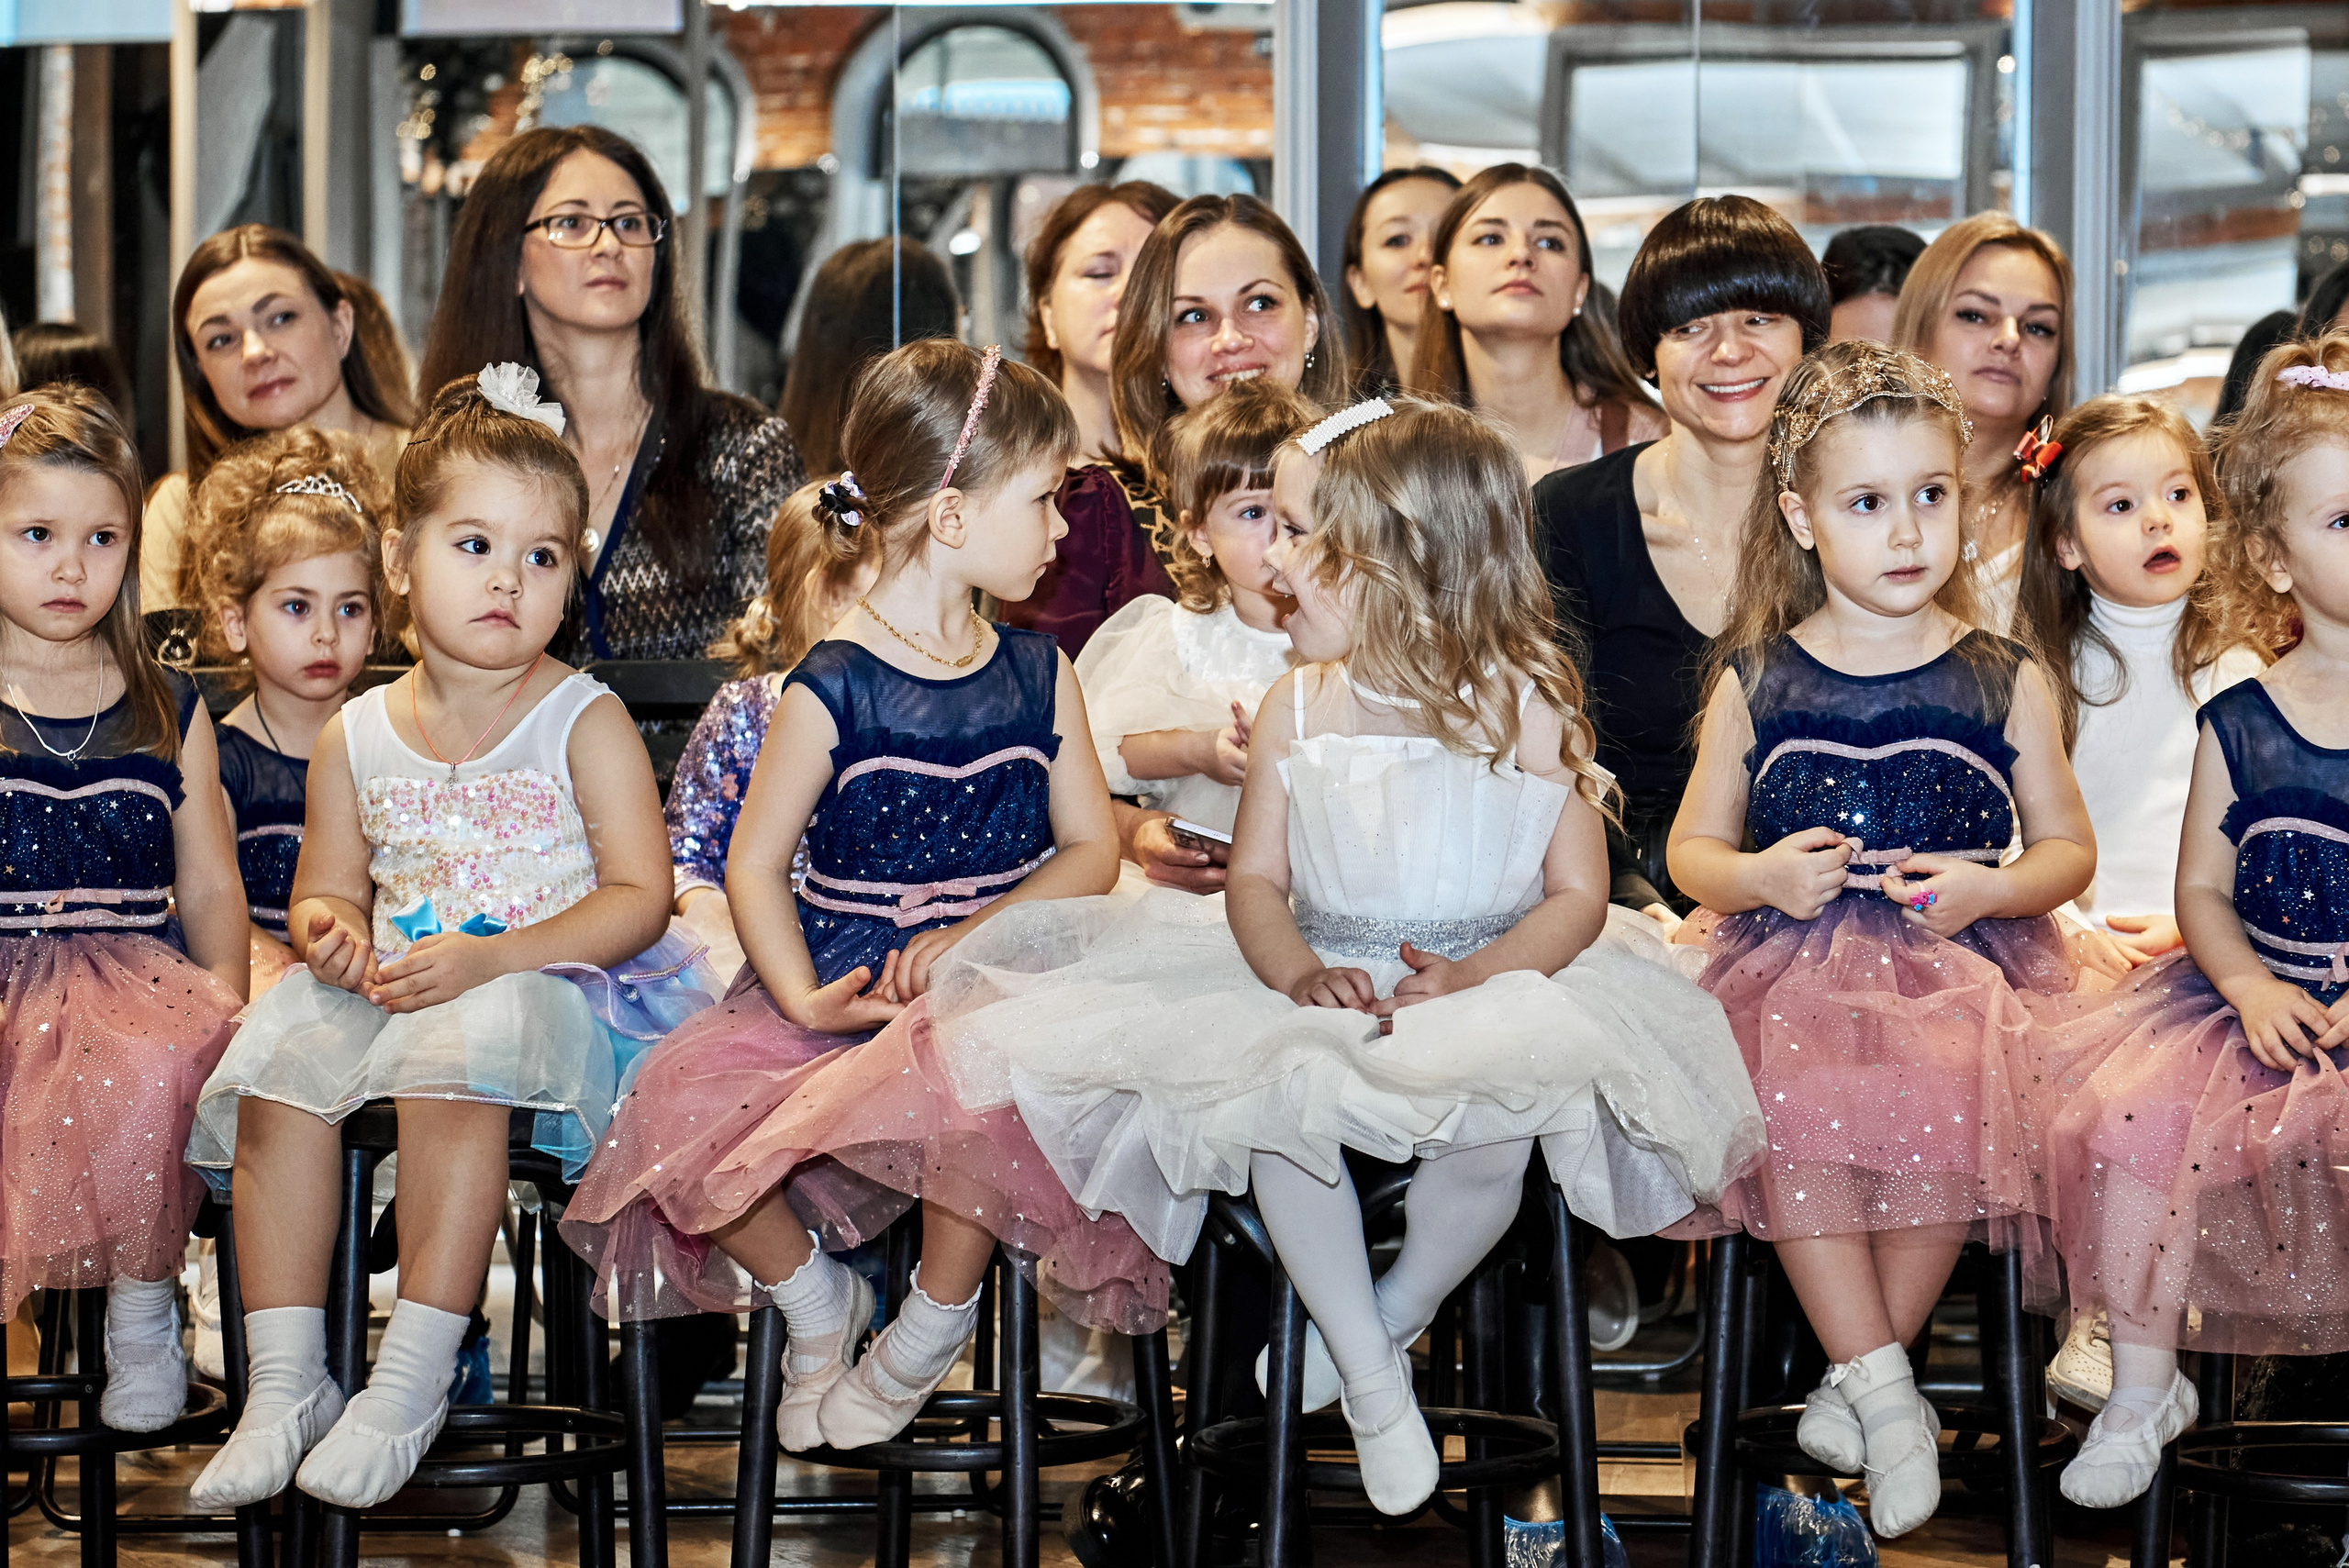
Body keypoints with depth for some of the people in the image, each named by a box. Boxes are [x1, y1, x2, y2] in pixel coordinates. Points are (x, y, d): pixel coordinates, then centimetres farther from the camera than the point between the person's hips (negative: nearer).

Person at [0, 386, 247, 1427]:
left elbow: (210, 883, 16)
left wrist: (226, 990, -2)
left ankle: (141, 1314, -13)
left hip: (136, 981, 1)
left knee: (155, 1068, -34)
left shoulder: (167, 714, 16)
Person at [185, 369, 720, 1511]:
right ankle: (284, 1384, -17)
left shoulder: (585, 723, -1)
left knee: (458, 1055, -36)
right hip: (392, 983, 5)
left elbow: (640, 898, -8)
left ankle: (410, 1384, -29)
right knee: (283, 1045, -24)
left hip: (553, 985, -5)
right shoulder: (356, 738, 11)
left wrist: (487, 957, -20)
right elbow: (327, 892, 19)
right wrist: (330, 929, -9)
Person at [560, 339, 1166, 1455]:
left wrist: (972, 936, -10)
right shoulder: (833, 690, -4)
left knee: (967, 1079, -36)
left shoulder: (1037, 674, 8)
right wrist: (803, 999, -18)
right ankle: (813, 1300, 7)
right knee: (683, 1102, -25)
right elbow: (755, 864, -2)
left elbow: (1091, 847, 7)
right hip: (840, 979, 0)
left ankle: (935, 1324, -7)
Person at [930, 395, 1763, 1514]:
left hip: (1496, 983, -3)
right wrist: (1297, 971, -20)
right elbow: (1257, 878, 3)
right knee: (1270, 1110, -27)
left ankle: (1395, 1311, 3)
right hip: (1327, 987, 3)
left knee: (1495, 1129, -32)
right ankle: (1372, 1379, -9)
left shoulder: (1526, 710, -7)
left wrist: (1473, 979, -25)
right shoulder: (1298, 711, 4)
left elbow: (1578, 895, -7)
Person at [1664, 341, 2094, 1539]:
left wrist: (1986, 888, -8)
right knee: (1795, 1106, -32)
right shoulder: (1754, 683, 9)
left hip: (1962, 960, 0)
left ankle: (1854, 1376, -15)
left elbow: (2067, 847, 13)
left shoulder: (2004, 681, 8)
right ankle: (1885, 1389, -21)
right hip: (1796, 960, 1)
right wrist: (1760, 878, -7)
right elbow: (1693, 848, 16)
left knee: (1951, 1098, -32)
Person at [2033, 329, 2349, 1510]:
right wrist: (2251, 987, -10)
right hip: (2254, 1000, 3)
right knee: (2133, 1116, -18)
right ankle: (2141, 1390, 0)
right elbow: (2204, 889, 9)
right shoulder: (2239, 724, 5)